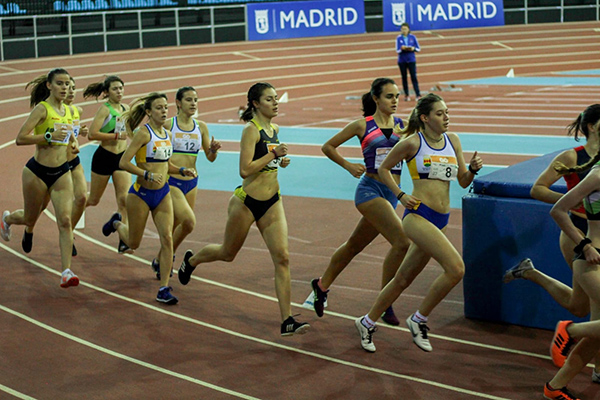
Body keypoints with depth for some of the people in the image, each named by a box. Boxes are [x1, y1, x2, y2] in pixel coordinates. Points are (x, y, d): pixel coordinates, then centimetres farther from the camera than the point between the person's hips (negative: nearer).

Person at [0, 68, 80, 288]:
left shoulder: (68, 111, 7)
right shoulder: (42, 108, -13)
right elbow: (20, 138, -20)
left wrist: (74, 143, 5)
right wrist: (50, 136, -28)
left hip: (62, 172, 4)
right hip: (37, 171, -4)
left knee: (65, 220, -11)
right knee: (30, 219, 15)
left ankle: (66, 271, -11)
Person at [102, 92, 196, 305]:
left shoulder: (167, 135, 7)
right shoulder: (143, 133, -14)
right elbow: (124, 162, -18)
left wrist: (182, 171, 4)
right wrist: (148, 175, -26)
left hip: (163, 193, 5)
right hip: (141, 193, -5)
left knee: (167, 238, -10)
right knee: (133, 243, 11)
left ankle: (164, 289, -6)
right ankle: (117, 223, 45)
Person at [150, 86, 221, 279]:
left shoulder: (201, 127, 5)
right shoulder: (167, 125, -7)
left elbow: (210, 158, 9)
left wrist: (213, 149, -12)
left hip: (191, 183, 5)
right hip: (171, 181, -5)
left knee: (176, 227, 13)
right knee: (189, 221, -20)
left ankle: (160, 261, 34)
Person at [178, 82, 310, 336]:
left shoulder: (275, 129, 9)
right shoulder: (251, 130, -15)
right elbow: (245, 170, -23)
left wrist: (281, 161, 9)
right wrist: (273, 154, -21)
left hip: (272, 203, 6)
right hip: (247, 202, -6)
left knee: (282, 258, -8)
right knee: (228, 253, 15)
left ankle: (287, 321, -10)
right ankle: (191, 260, 48)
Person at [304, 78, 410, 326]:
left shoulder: (402, 126, 9)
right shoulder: (363, 125, -2)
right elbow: (328, 147, 7)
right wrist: (349, 166, -1)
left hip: (391, 193, 5)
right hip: (370, 190, -5)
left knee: (355, 245, 19)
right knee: (402, 242, -21)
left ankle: (322, 286, 40)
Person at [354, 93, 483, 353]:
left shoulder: (452, 140, 11)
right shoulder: (412, 143, -5)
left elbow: (463, 182, 14)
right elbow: (383, 169, 6)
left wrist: (473, 169, -6)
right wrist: (400, 195, -4)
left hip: (441, 220, 7)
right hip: (418, 215, -6)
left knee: (404, 278, 14)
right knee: (456, 268, -21)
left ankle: (367, 323, 31)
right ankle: (418, 319, -5)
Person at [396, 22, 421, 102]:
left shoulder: (413, 37, 1)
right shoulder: (399, 38, 0)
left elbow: (418, 49, 4)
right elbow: (397, 51, -2)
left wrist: (413, 48, -17)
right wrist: (402, 49, -23)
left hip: (411, 60, -1)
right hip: (402, 61, 1)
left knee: (414, 77, -7)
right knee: (404, 78, 5)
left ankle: (418, 95, -8)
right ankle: (406, 95, 13)